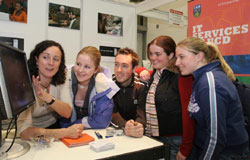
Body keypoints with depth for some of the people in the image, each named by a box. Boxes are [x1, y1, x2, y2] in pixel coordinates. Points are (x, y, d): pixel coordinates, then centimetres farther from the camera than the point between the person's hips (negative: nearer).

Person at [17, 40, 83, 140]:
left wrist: (47, 97, -38)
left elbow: (67, 113, -20)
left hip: (56, 126, 3)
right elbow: (25, 131, -28)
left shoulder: (61, 81, -6)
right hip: (34, 135, -2)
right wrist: (64, 132, -38)